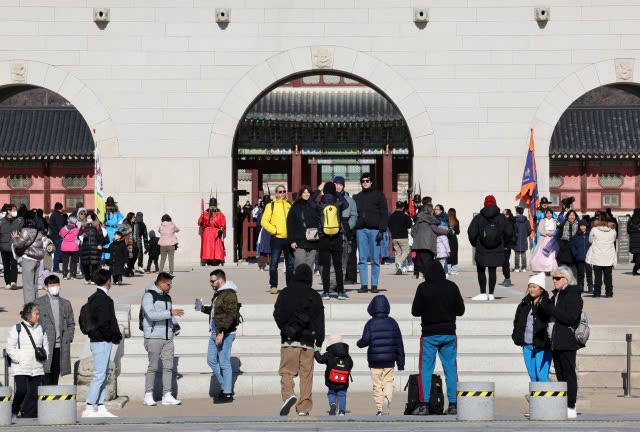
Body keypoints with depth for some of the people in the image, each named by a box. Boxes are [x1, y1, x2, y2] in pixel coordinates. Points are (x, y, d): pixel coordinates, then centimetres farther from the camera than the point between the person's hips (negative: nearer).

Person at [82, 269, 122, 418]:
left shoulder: (94, 298, 15)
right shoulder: (103, 299, -16)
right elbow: (104, 323, -22)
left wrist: (115, 336, 12)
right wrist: (115, 337, -9)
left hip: (97, 340, 10)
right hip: (102, 342, -10)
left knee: (103, 375, 13)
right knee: (100, 375, -8)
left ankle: (101, 408, 15)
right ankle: (89, 408, -8)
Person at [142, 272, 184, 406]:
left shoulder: (167, 297, 17)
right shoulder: (148, 295, -7)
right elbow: (151, 314, -20)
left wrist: (175, 325, 6)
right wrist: (171, 313, -23)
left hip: (168, 337, 7)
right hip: (154, 337, -7)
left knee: (168, 366, 3)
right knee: (153, 367, -4)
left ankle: (167, 395, 6)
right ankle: (148, 396, 5)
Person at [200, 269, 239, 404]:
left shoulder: (229, 294, -15)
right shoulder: (218, 293, 17)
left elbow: (230, 315, -23)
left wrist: (221, 332, -27)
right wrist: (204, 309, 12)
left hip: (225, 334, -10)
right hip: (215, 333, 10)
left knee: (224, 363, -7)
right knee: (212, 360, 13)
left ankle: (228, 394, -1)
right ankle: (225, 387, 24)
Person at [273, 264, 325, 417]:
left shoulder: (285, 293, 2)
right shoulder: (315, 296, 4)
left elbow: (277, 314, 0)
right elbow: (320, 320, 3)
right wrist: (319, 342, 5)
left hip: (289, 340, -1)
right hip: (308, 341, 1)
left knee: (287, 371, 3)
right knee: (306, 374, 5)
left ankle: (288, 394, -23)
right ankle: (304, 407, 3)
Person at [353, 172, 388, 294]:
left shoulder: (379, 196, 6)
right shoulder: (357, 197, 17)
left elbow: (384, 214, 1)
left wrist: (382, 230, -10)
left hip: (374, 229, -3)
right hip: (361, 230, 3)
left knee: (375, 259, -2)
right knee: (362, 259, 0)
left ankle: (374, 285, 1)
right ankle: (364, 285, 2)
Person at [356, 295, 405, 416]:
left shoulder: (370, 324, -5)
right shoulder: (392, 323, 4)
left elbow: (365, 341, -12)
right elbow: (399, 343, 5)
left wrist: (359, 343, 13)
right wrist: (401, 362, 10)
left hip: (374, 360, -1)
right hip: (389, 360, 1)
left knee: (377, 385, 6)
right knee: (388, 382, 8)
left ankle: (380, 409, 6)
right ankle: (387, 398, -20)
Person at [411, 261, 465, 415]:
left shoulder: (423, 287, -6)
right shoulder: (452, 287, 0)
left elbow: (415, 311, -3)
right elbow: (460, 310, 5)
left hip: (429, 335, -2)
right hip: (449, 333, 2)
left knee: (426, 369, 3)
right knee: (450, 368, 6)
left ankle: (424, 404, -4)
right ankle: (453, 404, 3)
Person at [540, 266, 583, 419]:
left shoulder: (573, 295, -9)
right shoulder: (556, 295, 18)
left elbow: (570, 317, -19)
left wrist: (549, 308, -18)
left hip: (567, 342, -9)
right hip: (556, 342, 9)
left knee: (569, 375, -6)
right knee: (560, 375, 10)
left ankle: (571, 408, -4)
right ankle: (563, 407, 14)